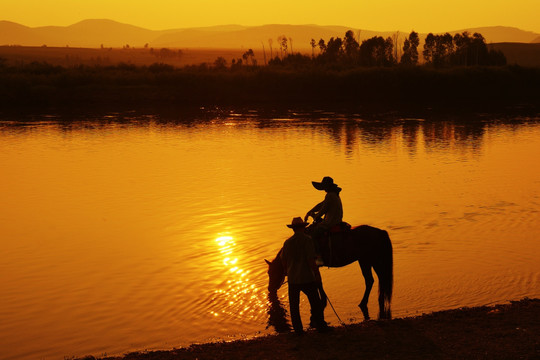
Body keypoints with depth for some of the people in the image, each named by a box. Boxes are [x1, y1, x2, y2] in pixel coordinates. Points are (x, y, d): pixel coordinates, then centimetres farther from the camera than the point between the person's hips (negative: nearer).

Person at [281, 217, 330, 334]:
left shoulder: (287, 242, 3)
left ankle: (298, 329, 13)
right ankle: (320, 326, 13)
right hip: (307, 278, -4)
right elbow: (311, 260, -17)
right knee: (316, 303, 9)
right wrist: (317, 275, -9)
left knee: (294, 306, 11)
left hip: (292, 279, 4)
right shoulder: (307, 239, -11)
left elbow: (284, 261, 11)